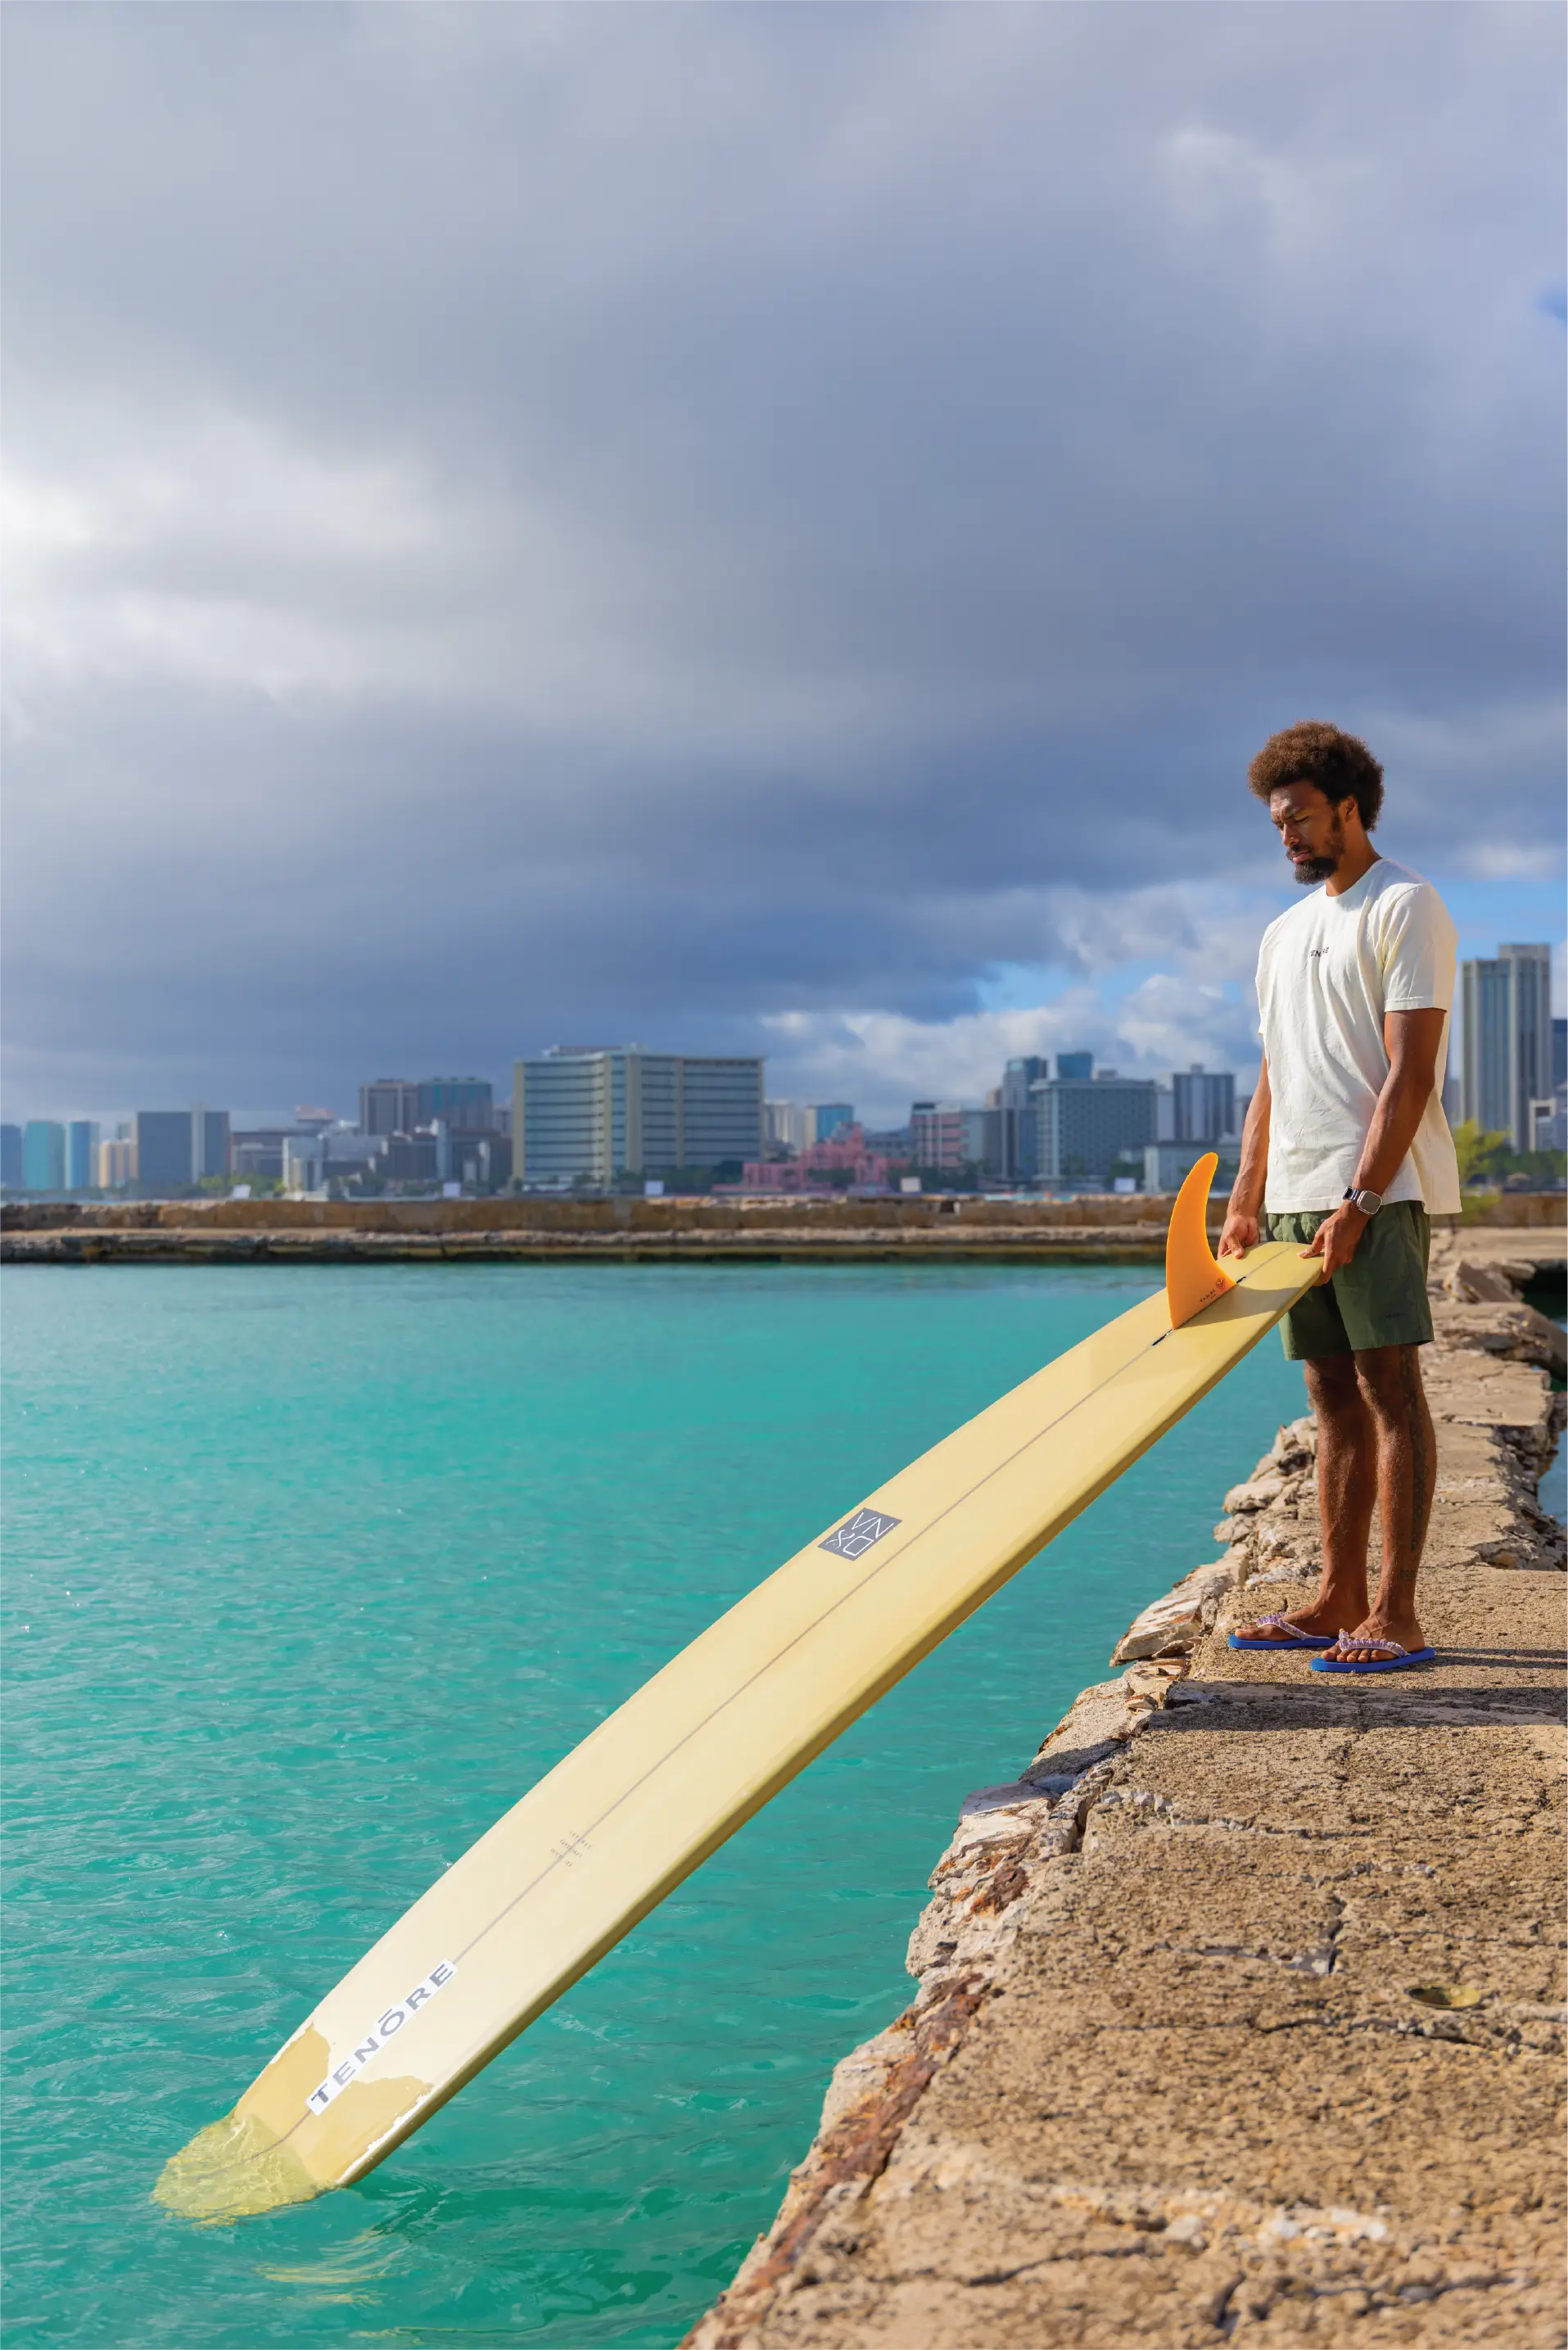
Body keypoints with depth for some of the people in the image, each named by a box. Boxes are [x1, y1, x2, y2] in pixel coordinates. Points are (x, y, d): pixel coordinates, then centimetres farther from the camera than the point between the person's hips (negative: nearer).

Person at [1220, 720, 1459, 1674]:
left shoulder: (1406, 908, -4)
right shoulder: (1286, 932, 20)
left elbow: (1409, 1074, -13)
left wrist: (1359, 1201, -18)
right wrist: (1247, 1199, 13)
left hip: (1378, 1193, -8)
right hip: (1299, 1196, 8)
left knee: (1390, 1388, -8)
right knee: (1334, 1396, 9)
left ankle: (1397, 1614, -6)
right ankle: (1339, 1600, 14)